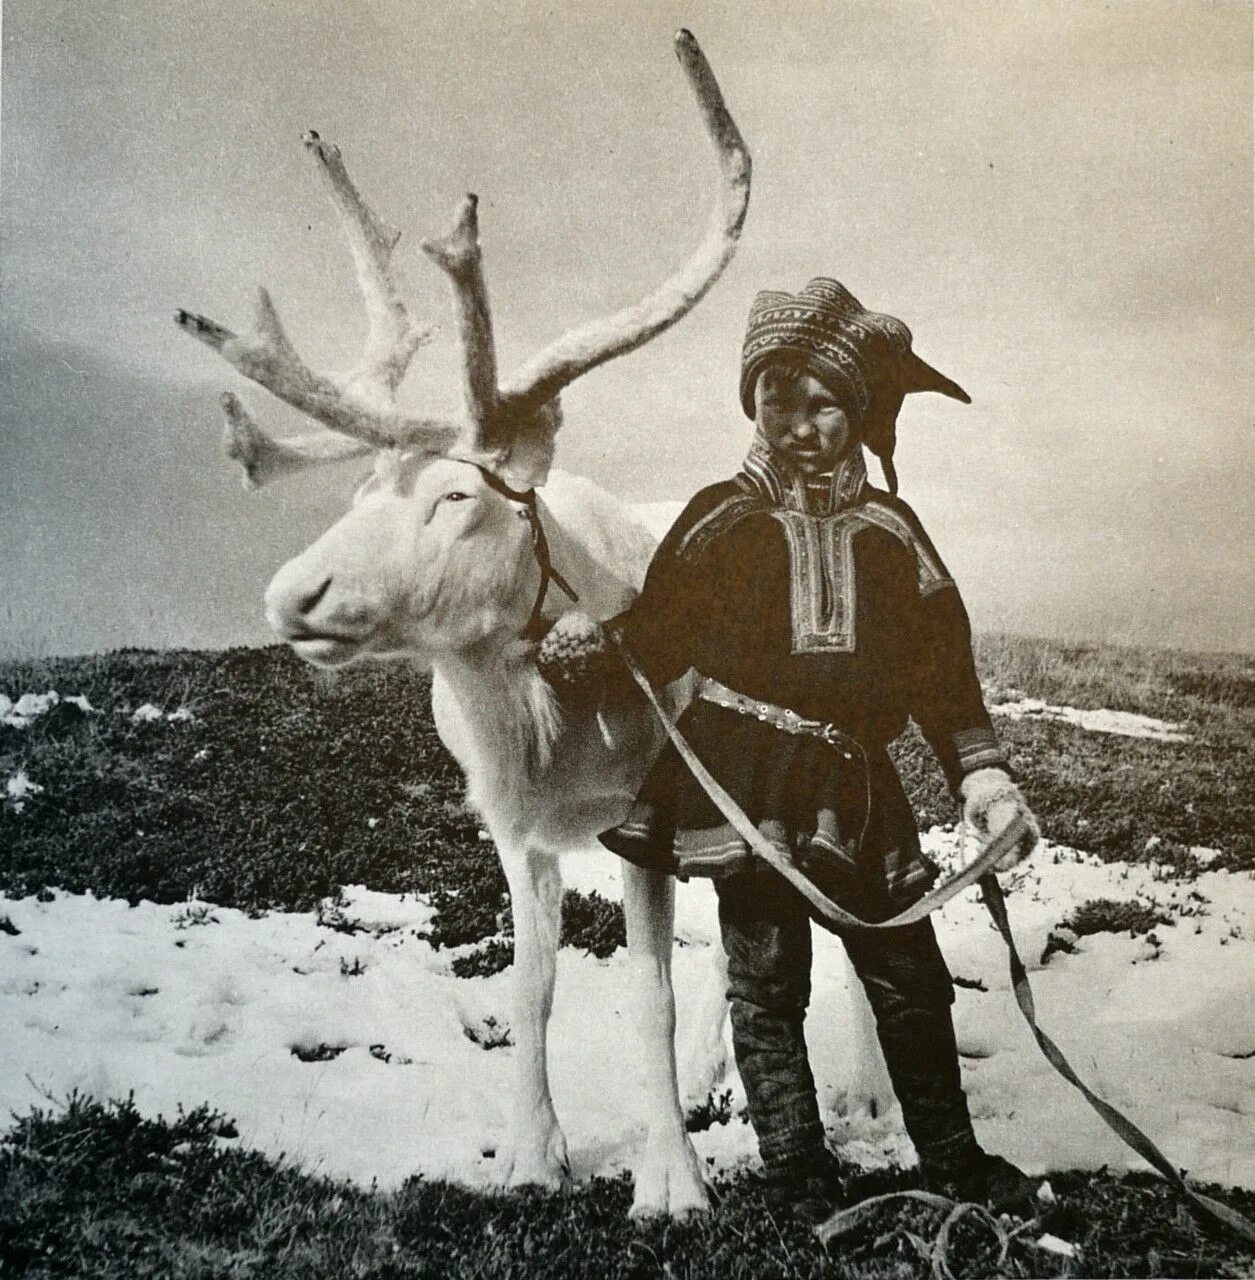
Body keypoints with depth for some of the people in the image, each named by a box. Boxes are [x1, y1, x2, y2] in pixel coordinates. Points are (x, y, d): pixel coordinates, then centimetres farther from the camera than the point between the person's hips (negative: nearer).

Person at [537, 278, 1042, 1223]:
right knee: (767, 985, 6)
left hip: (860, 788, 3)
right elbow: (655, 639, -1)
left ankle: (951, 1155, 30)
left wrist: (983, 777, 0)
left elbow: (945, 667, 7)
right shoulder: (722, 518, 0)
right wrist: (588, 650, -21)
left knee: (911, 978, 11)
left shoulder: (891, 529, 6)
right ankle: (797, 1165, 22)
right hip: (748, 782, -2)